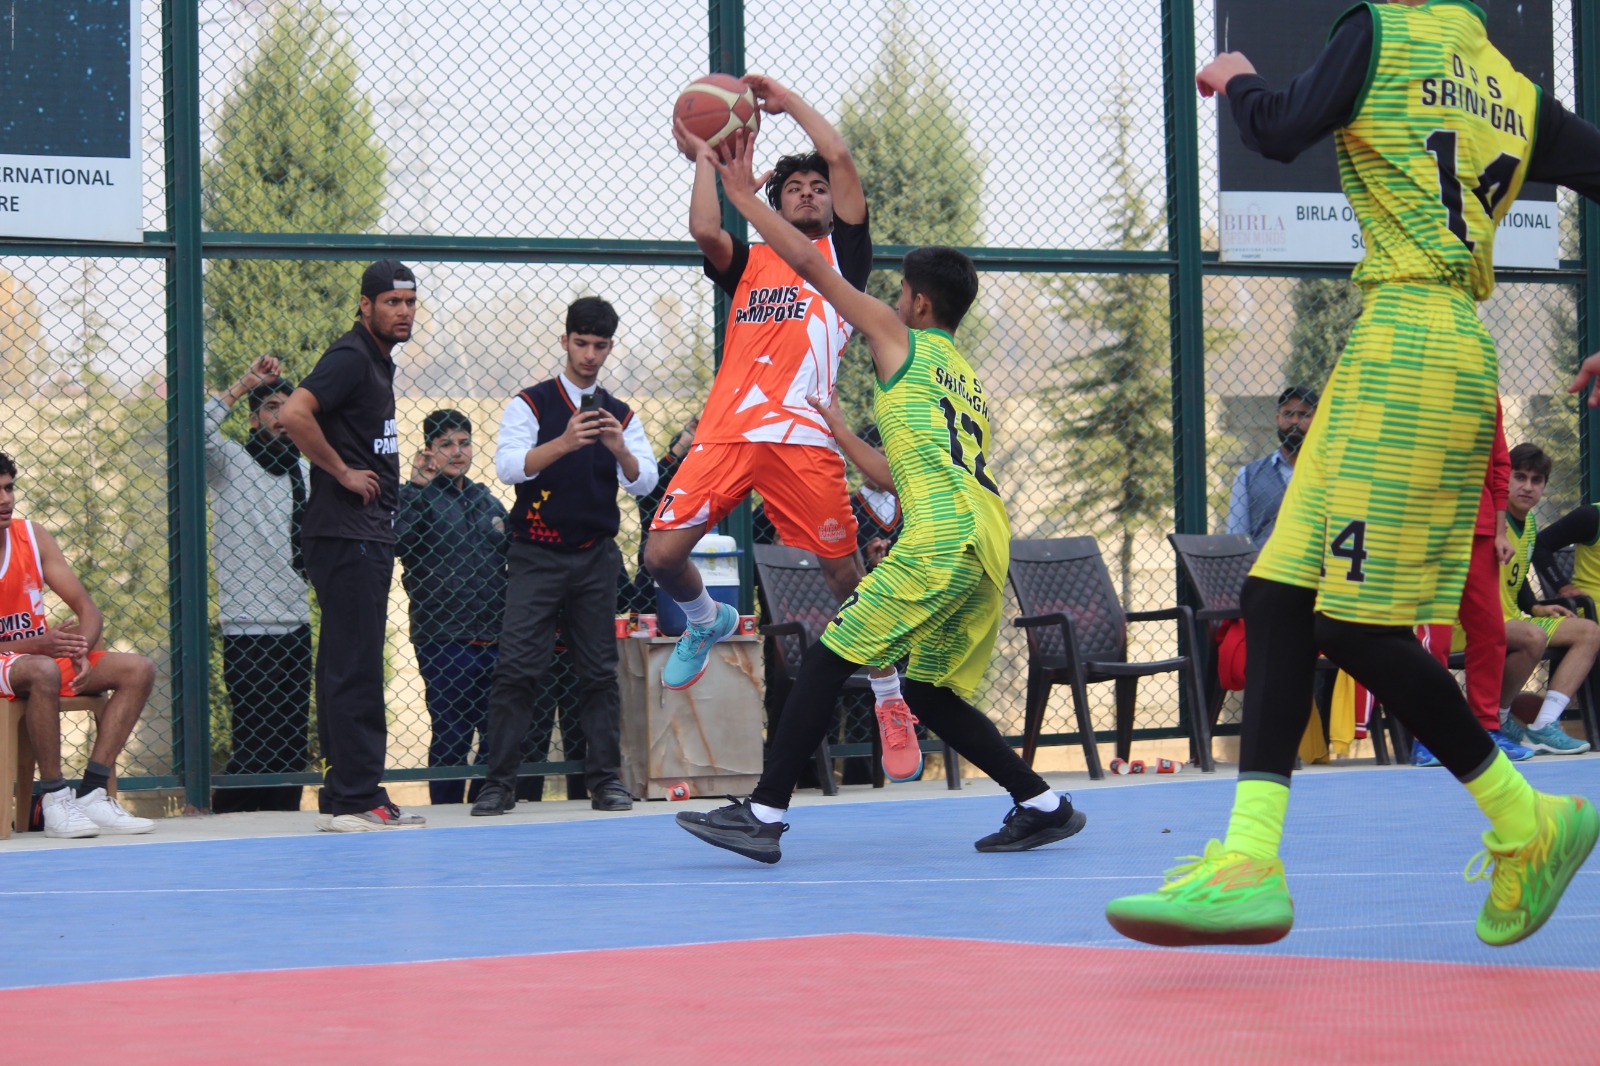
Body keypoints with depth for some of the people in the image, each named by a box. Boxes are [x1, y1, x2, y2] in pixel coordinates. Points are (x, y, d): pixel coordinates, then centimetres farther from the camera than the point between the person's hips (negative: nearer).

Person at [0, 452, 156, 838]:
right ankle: (55, 800, -30)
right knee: (43, 672, -39)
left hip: (44, 656, 7)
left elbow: (87, 609, 2)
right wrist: (38, 645, -31)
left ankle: (91, 794, -19)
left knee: (138, 670, -10)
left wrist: (80, 652, -19)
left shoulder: (32, 536, 3)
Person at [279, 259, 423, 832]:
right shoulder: (350, 358, -12)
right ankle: (354, 800, -10)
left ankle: (345, 796, 14)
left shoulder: (379, 361, 18)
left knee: (352, 667, 11)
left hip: (370, 535, 10)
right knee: (354, 667, -10)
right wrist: (342, 472, -17)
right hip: (345, 533, -10)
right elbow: (294, 414, -26)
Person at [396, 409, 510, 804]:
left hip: (495, 640, 6)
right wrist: (417, 486, -19)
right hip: (443, 641, -6)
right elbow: (397, 542, -20)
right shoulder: (418, 498, 0)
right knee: (451, 738, -2)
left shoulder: (487, 501, 17)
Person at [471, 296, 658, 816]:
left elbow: (644, 482, -1)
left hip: (595, 558, 3)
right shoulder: (530, 404, 1)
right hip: (536, 557, -3)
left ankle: (606, 778, 8)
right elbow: (508, 466, -14)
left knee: (600, 671, 3)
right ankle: (499, 783, -7)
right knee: (516, 669, -9)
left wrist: (619, 448, -22)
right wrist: (564, 443, -29)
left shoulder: (621, 416, 11)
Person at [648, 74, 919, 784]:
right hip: (727, 431, 2)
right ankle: (707, 624, 25)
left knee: (846, 576, -4)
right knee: (663, 555, -8)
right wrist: (705, 155, 10)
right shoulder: (749, 264, 22)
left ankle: (891, 705, 11)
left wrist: (786, 100, 17)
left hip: (803, 438, -2)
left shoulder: (841, 254, 17)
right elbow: (705, 228, 0)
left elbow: (840, 158, 8)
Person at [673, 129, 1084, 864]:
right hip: (985, 546, 8)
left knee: (828, 659, -5)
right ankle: (1044, 806, 13)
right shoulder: (964, 376, 29)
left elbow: (810, 264, 5)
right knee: (929, 692, 17)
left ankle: (764, 815, -8)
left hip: (945, 539, -8)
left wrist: (741, 190, 11)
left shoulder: (901, 338, 8)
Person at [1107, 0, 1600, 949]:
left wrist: (1237, 78, 14)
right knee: (1278, 598, 2)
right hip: (1458, 348, 9)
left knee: (1356, 621, -9)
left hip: (1410, 340, -9)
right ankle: (1250, 858, -7)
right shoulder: (1517, 96, 19)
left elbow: (1280, 131, -7)